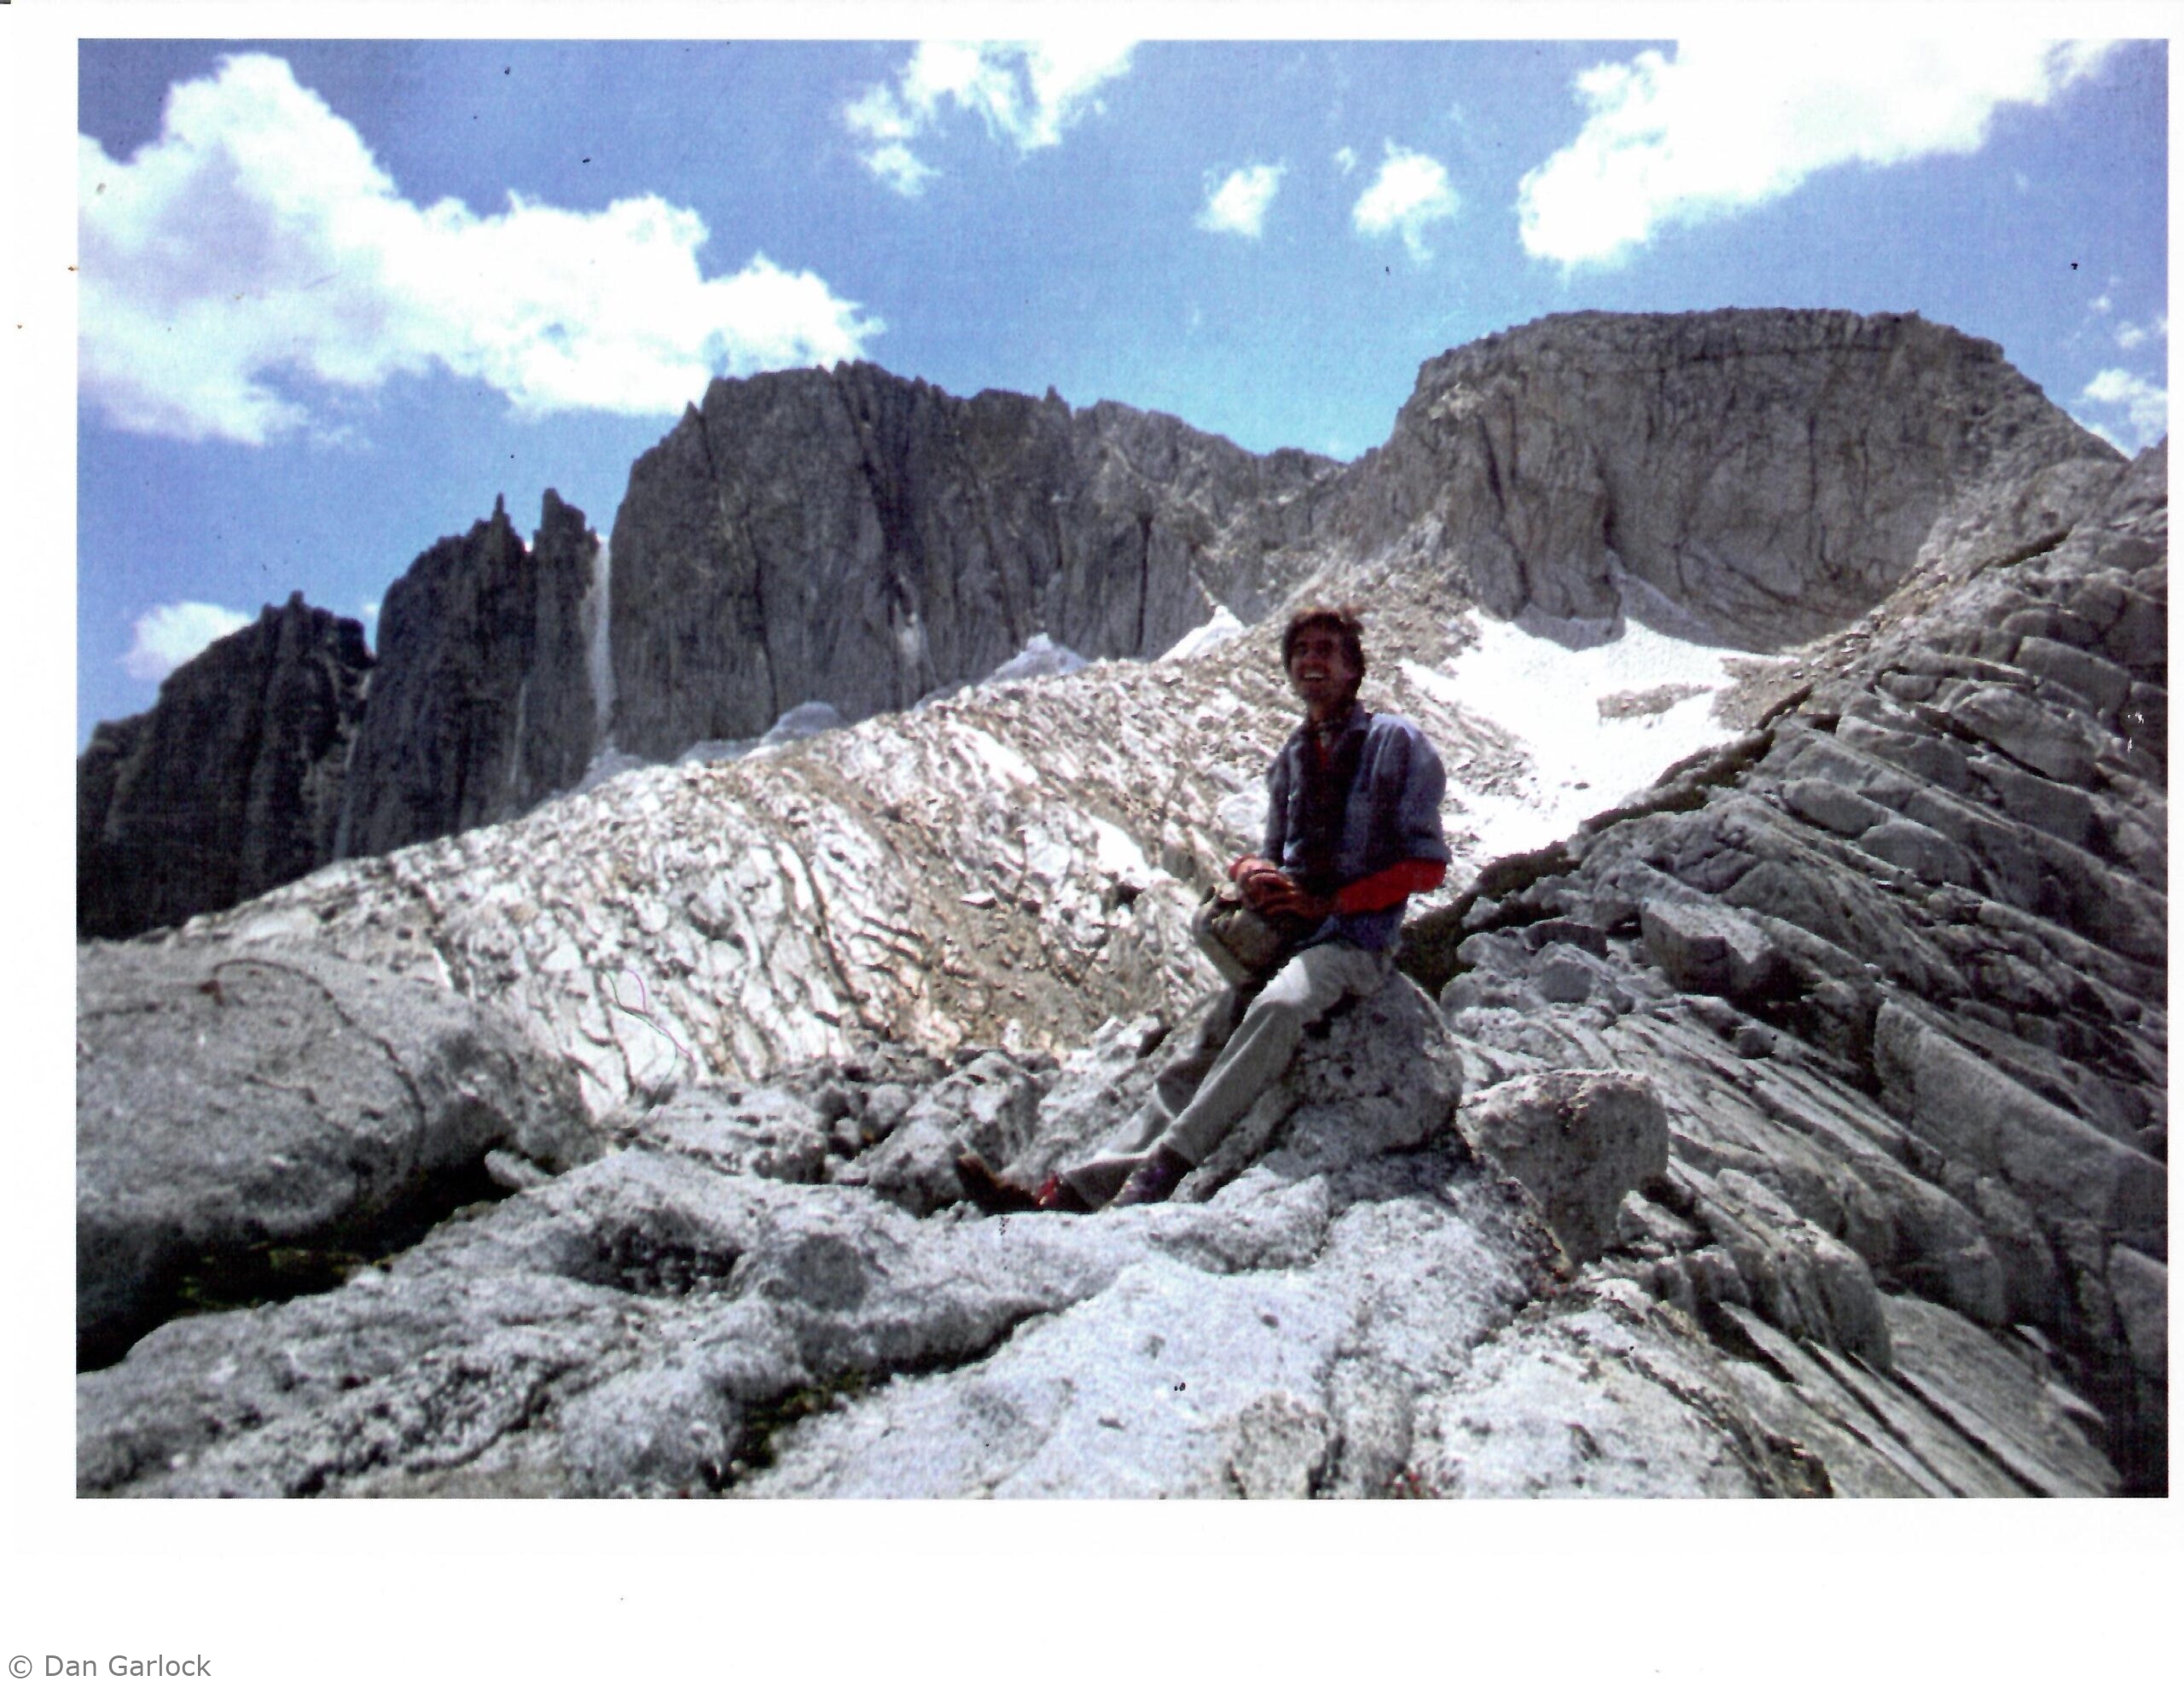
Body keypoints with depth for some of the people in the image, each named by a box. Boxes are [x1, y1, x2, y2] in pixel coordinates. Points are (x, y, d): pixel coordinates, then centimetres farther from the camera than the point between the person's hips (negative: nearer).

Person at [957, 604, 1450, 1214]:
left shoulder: (1396, 742, -1)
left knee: (1278, 1007, -37)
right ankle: (1074, 1190, -19)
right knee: (1192, 1064, -9)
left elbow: (1427, 866, -4)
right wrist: (1252, 873, -1)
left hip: (1356, 940, -6)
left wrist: (1327, 903, -13)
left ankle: (1155, 1176, -42)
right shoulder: (1290, 759, 17)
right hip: (1286, 933, 6)